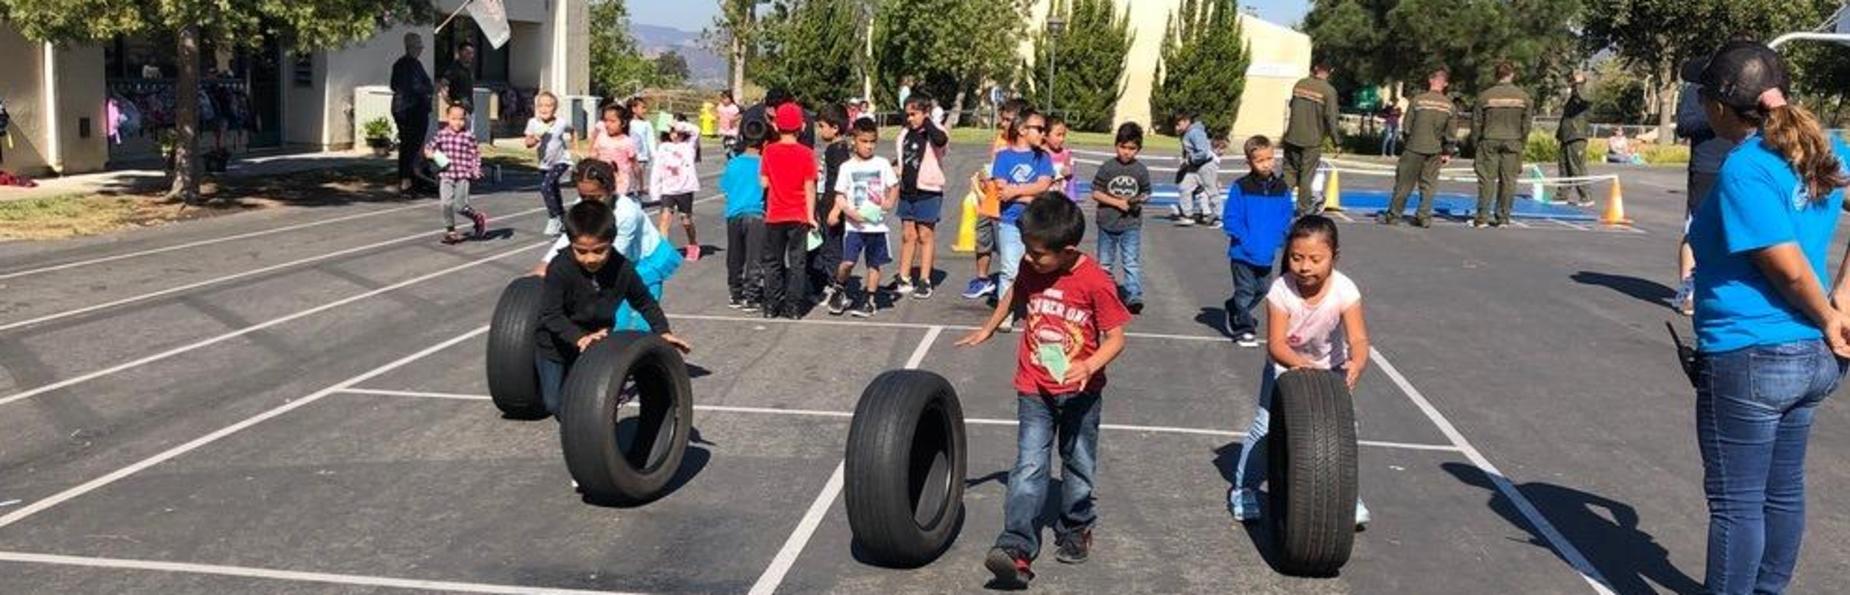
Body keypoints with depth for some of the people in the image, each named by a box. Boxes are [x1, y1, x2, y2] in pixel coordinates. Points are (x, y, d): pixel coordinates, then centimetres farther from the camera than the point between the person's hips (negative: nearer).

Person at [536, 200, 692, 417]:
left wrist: (664, 332, -16)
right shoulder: (560, 269, -30)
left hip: (596, 341, 2)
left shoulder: (623, 269, -21)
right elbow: (550, 315, -32)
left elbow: (645, 302, -4)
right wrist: (579, 338, -46)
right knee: (555, 404, 3)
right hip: (557, 344, -2)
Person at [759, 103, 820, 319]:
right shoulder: (806, 153, -7)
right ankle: (793, 307, 6)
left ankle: (771, 306, 12)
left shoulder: (769, 151, -4)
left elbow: (764, 182, -3)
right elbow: (809, 187, -7)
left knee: (772, 261, 11)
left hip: (774, 215, 1)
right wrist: (811, 216, -1)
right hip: (798, 216, -1)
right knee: (796, 262, 6)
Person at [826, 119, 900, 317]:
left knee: (874, 264, 7)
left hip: (877, 224, 2)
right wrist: (851, 212, -17)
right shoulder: (847, 167, 1)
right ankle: (839, 291, 15)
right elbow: (840, 196, -1)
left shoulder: (882, 164, 5)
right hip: (854, 225, -2)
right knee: (847, 262, -10)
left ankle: (869, 300, 19)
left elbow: (894, 186, 11)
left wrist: (890, 201, -9)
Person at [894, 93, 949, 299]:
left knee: (925, 236, 1)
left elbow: (941, 139, -34)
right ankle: (904, 278, 19)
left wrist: (926, 122, -21)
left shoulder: (933, 132, -9)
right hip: (907, 191, 6)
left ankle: (924, 281, 8)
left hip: (928, 191, -6)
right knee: (907, 235, 11)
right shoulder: (905, 135, 11)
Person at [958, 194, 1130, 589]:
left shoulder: (1095, 283, -20)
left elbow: (1116, 338, -16)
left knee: (1079, 466, 16)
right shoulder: (1031, 270, -8)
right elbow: (1013, 295, 16)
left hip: (1080, 391, -2)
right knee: (1029, 468, -8)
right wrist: (988, 330, 27)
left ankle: (1076, 530, 37)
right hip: (1034, 390, 2)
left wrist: (1089, 366, -34)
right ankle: (1016, 549, -16)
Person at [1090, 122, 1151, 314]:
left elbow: (1145, 193, 9)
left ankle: (1134, 297, -13)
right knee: (1105, 263, 14)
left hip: (1131, 224, -1)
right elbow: (1095, 193, -6)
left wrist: (1140, 199, -14)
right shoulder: (1107, 168, -5)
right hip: (1108, 222, 1)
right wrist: (1117, 202, -15)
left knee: (1132, 262, -9)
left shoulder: (1141, 170, -1)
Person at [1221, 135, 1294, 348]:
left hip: (1267, 255, 5)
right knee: (1245, 291, 1)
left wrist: (1276, 243, -4)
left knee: (1261, 290, 18)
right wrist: (1246, 241, -17)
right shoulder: (1241, 187, -11)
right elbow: (1231, 220, -10)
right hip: (1243, 253, -5)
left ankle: (1234, 311, 40)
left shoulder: (1281, 188, 2)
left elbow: (1286, 219, 8)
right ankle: (1243, 329, 14)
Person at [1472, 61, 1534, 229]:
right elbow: (1527, 123, 5)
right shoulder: (1523, 96, 1)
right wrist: (1522, 144, 15)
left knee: (1487, 179, 2)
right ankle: (1503, 217, 7)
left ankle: (1482, 216, 0)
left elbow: (1476, 122, 1)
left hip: (1489, 141, -1)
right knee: (1508, 180, 5)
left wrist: (1476, 144, 11)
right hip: (1513, 141, 1)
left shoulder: (1485, 95, -3)